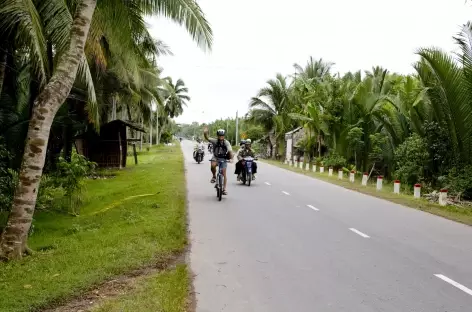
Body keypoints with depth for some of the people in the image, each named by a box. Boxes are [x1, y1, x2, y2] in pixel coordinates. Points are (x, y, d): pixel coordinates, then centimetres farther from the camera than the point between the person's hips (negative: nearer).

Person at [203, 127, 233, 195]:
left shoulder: (226, 142, -16)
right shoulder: (215, 141, -13)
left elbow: (230, 150, -26)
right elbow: (207, 138, -26)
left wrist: (231, 158, -43)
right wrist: (205, 133, -47)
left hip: (223, 159, 0)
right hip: (215, 157, 1)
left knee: (224, 174, -6)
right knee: (213, 166, -32)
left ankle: (224, 189, 1)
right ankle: (214, 176, -3)